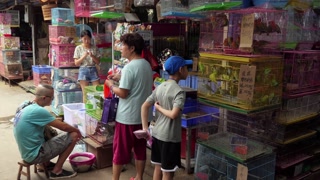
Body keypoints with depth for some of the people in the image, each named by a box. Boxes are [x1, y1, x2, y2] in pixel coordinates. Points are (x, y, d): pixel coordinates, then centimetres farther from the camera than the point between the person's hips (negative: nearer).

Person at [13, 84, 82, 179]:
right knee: (73, 136, -9)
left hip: (27, 152, 9)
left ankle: (45, 163, 22)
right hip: (35, 154, -9)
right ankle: (56, 171, 1)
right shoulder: (38, 111, -23)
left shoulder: (25, 107, 3)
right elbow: (63, 126, -17)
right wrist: (77, 130, 2)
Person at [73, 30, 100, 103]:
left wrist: (92, 56, -13)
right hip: (83, 70, -2)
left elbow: (98, 62, 4)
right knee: (85, 93, 1)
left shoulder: (94, 48, 4)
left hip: (93, 70, 2)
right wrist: (84, 56, -16)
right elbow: (76, 63, -2)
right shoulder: (78, 48, 0)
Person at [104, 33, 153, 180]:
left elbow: (123, 93, -20)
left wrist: (111, 85, -4)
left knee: (120, 149, 6)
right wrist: (120, 78, 14)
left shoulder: (129, 67, -20)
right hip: (142, 115, 8)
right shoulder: (146, 65, 6)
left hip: (127, 117, -8)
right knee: (140, 148, 16)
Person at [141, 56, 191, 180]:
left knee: (158, 167, 19)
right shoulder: (179, 91, -16)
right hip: (170, 137, -7)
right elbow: (173, 114, -29)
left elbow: (144, 107, 3)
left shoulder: (159, 87, 5)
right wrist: (159, 107, -12)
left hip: (157, 133, 8)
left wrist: (145, 128, 2)